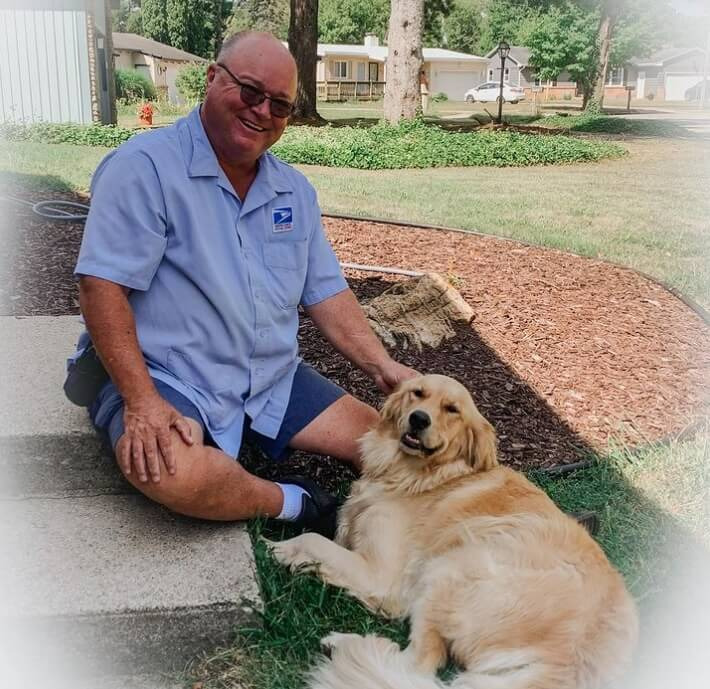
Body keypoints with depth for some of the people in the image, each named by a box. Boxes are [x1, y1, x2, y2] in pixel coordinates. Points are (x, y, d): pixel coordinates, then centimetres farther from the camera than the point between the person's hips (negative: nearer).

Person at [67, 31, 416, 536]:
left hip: (275, 380, 6)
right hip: (168, 380, -5)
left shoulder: (295, 190, 9)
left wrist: (382, 366, -2)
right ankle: (292, 503, -10)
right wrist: (141, 401, -27)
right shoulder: (145, 167, -13)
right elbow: (102, 286, -19)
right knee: (169, 471, -36)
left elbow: (327, 292, 10)